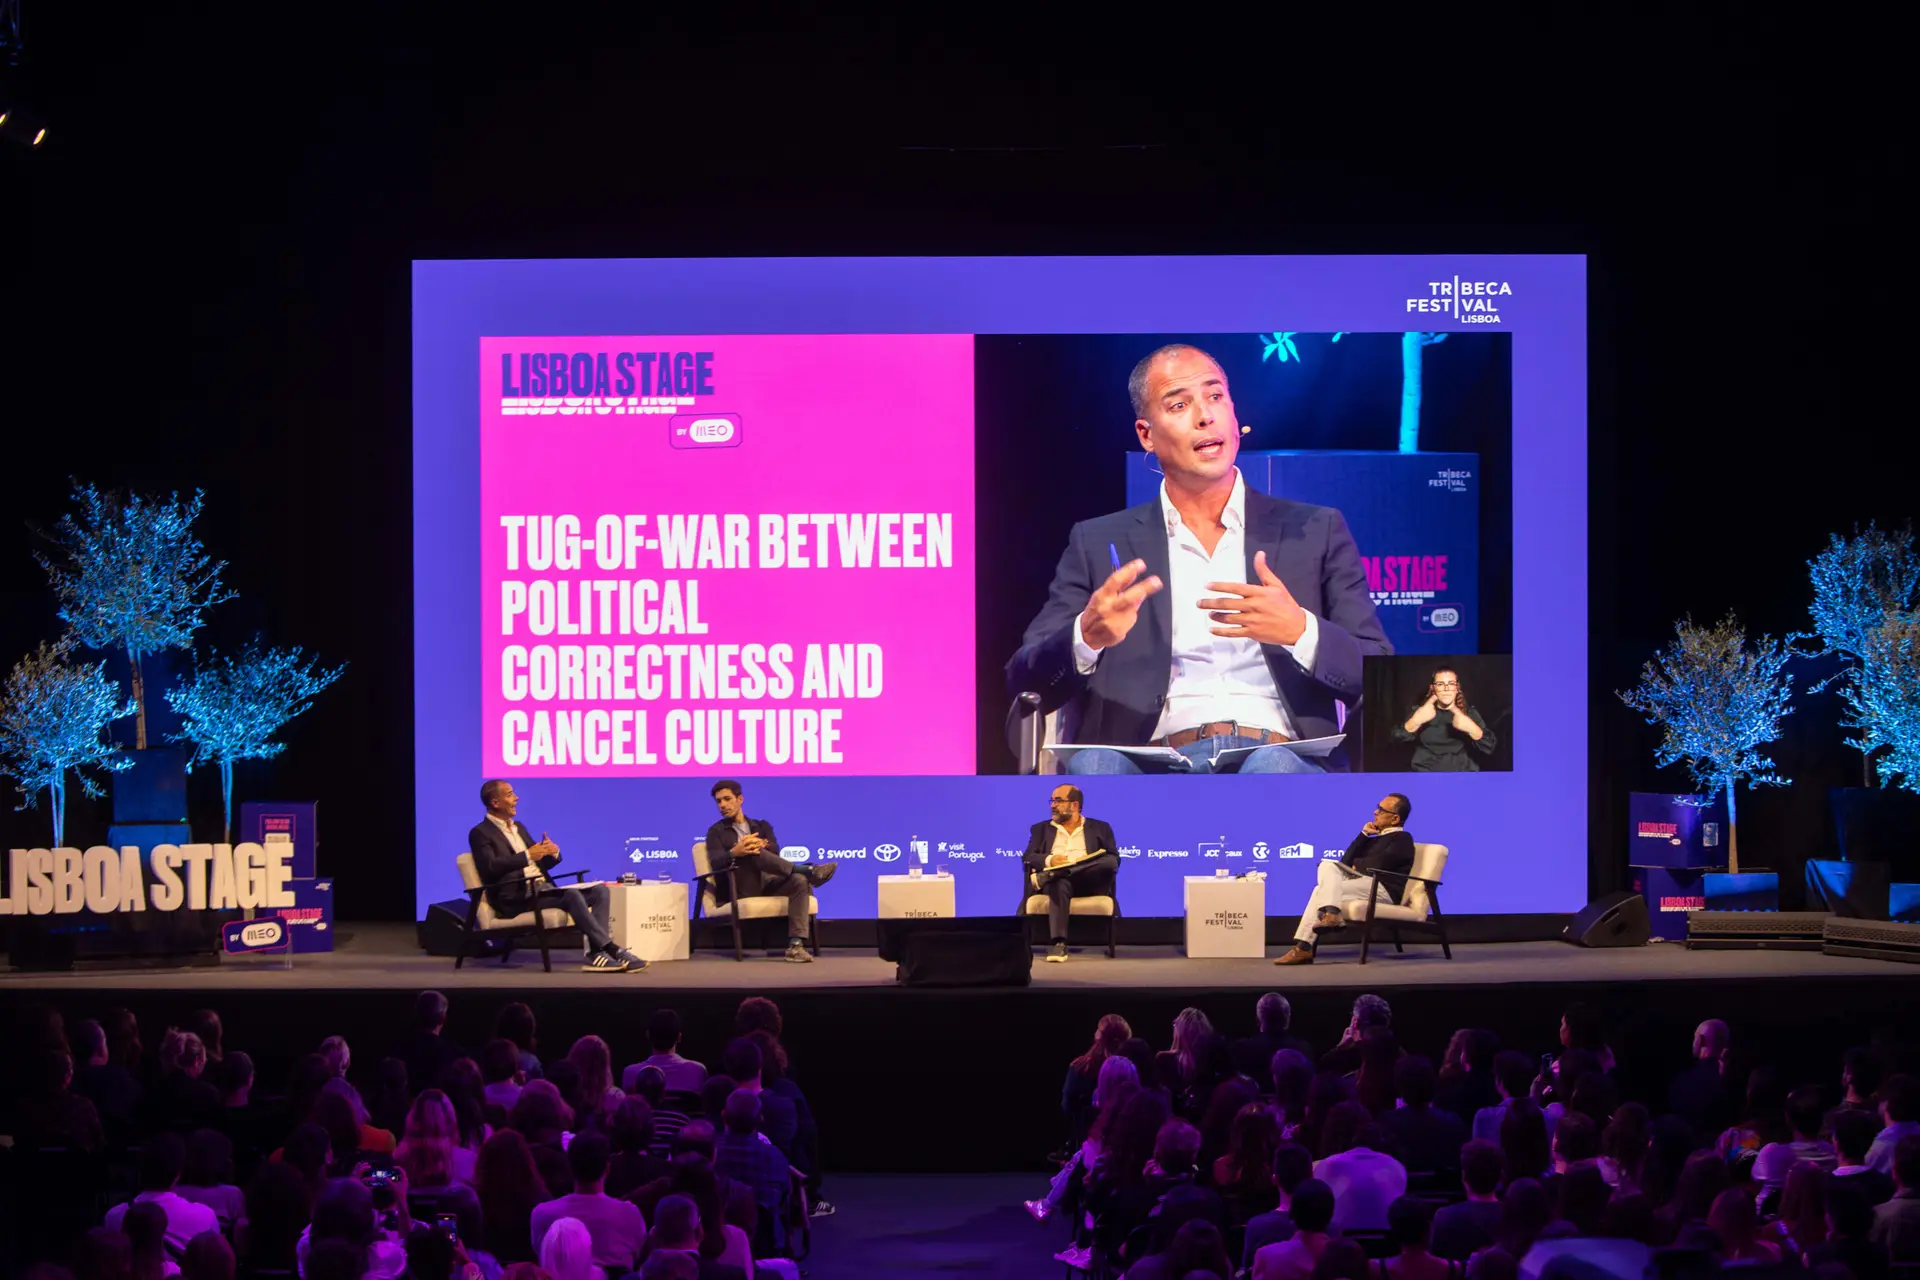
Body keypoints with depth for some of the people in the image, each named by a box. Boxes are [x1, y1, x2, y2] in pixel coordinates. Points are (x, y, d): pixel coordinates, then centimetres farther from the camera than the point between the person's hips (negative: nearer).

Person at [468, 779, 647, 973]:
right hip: (517, 897, -8)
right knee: (571, 895, -30)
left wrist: (552, 853, 0)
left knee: (600, 890, -9)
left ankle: (596, 954, -23)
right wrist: (527, 855, -20)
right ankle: (611, 949, -28)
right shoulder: (480, 833, -1)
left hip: (543, 889, 9)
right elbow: (490, 867, -18)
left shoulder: (518, 827, 24)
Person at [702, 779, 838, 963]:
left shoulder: (761, 826, 23)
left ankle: (795, 945, -40)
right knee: (751, 853, -33)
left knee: (800, 881, -29)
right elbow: (716, 863, -6)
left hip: (768, 883, 3)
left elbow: (774, 851, 2)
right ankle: (807, 870, -34)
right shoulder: (717, 831, 14)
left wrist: (762, 845, -22)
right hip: (738, 887, -3)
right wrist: (734, 852, -28)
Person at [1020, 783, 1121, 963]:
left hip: (1089, 883, 1)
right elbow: (1027, 858, 9)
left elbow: (1114, 860, 7)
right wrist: (1049, 860, -13)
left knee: (1108, 864, -32)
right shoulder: (1041, 829, 24)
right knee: (1059, 884, -39)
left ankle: (1049, 875, -37)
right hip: (1056, 881, 0)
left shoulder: (1100, 828, 21)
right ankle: (1058, 944, -51)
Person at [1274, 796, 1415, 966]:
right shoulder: (1376, 839, 28)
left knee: (1320, 891, -19)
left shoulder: (1402, 839, 3)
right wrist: (1363, 835, 11)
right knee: (1327, 865, -14)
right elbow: (1345, 861, 16)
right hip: (1364, 884, 8)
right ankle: (1331, 913, -32)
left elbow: (1380, 863, -14)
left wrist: (1356, 865, 4)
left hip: (1382, 888, -8)